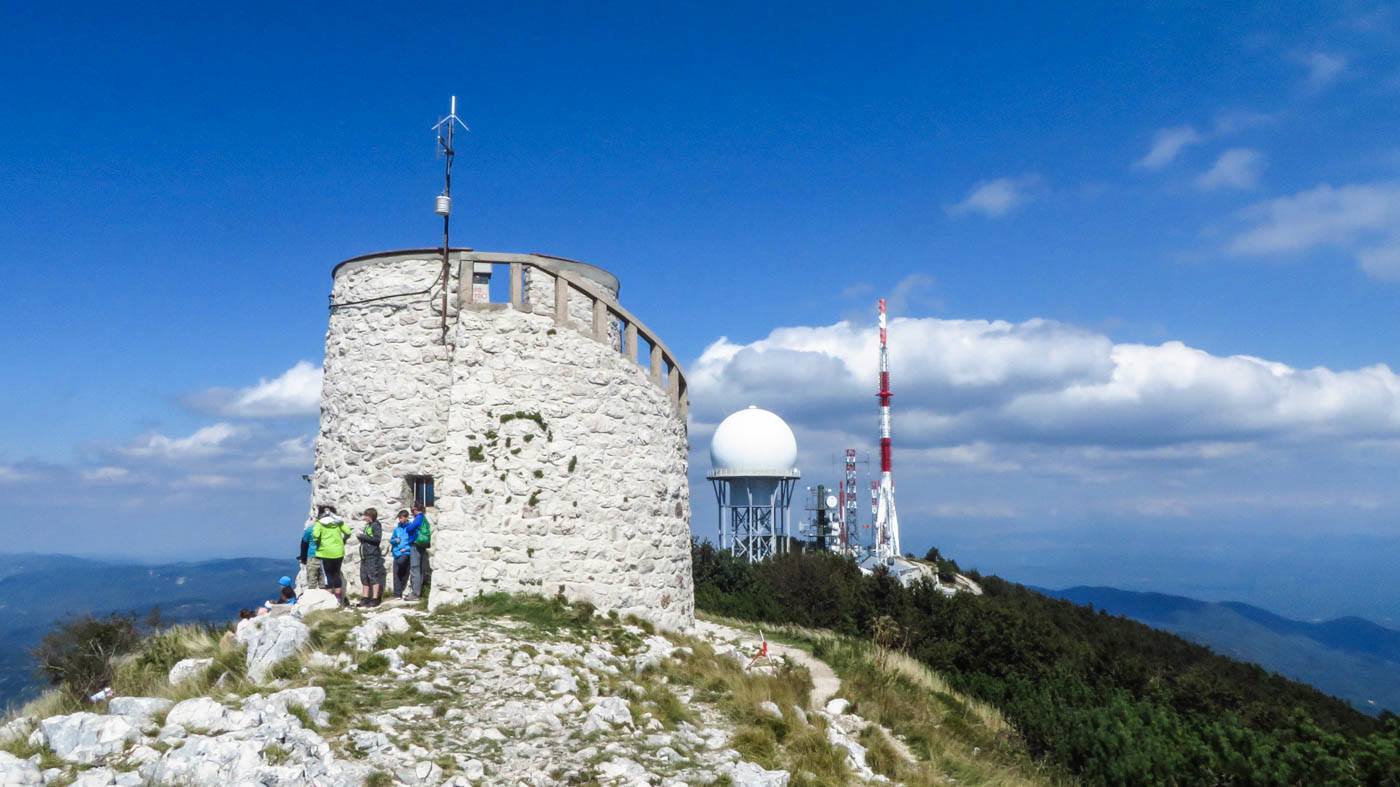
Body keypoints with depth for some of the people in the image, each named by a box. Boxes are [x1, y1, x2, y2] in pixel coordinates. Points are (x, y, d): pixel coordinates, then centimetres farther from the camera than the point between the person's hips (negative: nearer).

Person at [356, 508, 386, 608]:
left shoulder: (376, 525, -7)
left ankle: (375, 599, -5)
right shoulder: (367, 525, 18)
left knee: (373, 577, -7)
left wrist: (363, 536, -15)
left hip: (373, 555, -9)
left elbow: (377, 539, -19)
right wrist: (360, 538, 7)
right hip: (364, 555, 9)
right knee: (364, 577, 10)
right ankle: (366, 598, 16)